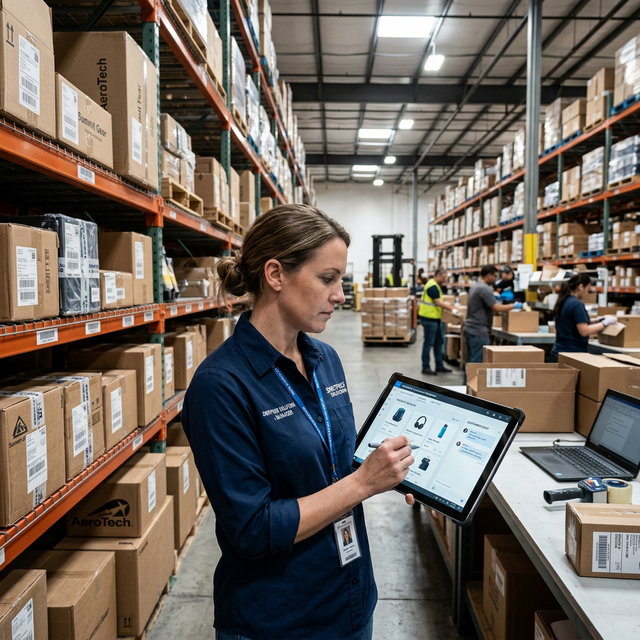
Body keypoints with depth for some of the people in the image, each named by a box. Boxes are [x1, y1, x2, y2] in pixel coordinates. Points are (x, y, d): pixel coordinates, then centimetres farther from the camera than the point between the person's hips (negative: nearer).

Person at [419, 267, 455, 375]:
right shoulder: (432, 286, -18)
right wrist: (451, 309, -14)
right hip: (429, 318, -11)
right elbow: (438, 303, -21)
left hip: (435, 318, 11)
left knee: (438, 342, 14)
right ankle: (426, 367, 4)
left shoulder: (435, 285, 15)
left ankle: (439, 366, 22)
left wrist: (448, 305, 10)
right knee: (429, 343, -4)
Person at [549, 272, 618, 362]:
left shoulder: (563, 302, 11)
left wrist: (597, 320, 16)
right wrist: (605, 323, -8)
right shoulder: (577, 304, -15)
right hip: (572, 353, -9)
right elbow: (584, 331, -18)